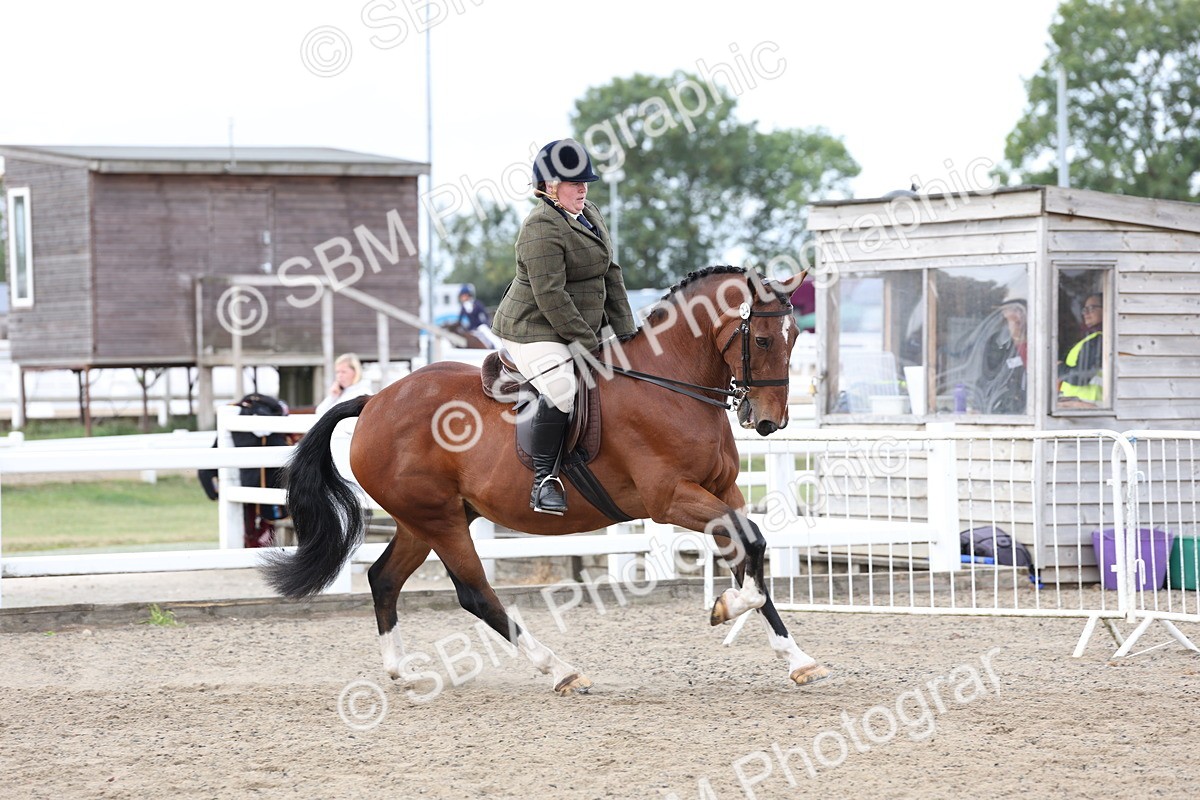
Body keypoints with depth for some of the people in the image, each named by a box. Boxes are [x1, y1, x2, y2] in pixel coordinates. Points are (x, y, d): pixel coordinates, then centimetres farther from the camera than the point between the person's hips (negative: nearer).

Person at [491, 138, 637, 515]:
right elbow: (550, 297, -24)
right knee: (562, 392, -30)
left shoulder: (590, 214, 11)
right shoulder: (542, 229, -19)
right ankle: (544, 481, -23)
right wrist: (589, 343, -21)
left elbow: (611, 276, 14)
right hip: (534, 331, -10)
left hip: (576, 329, 10)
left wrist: (625, 332, 6)